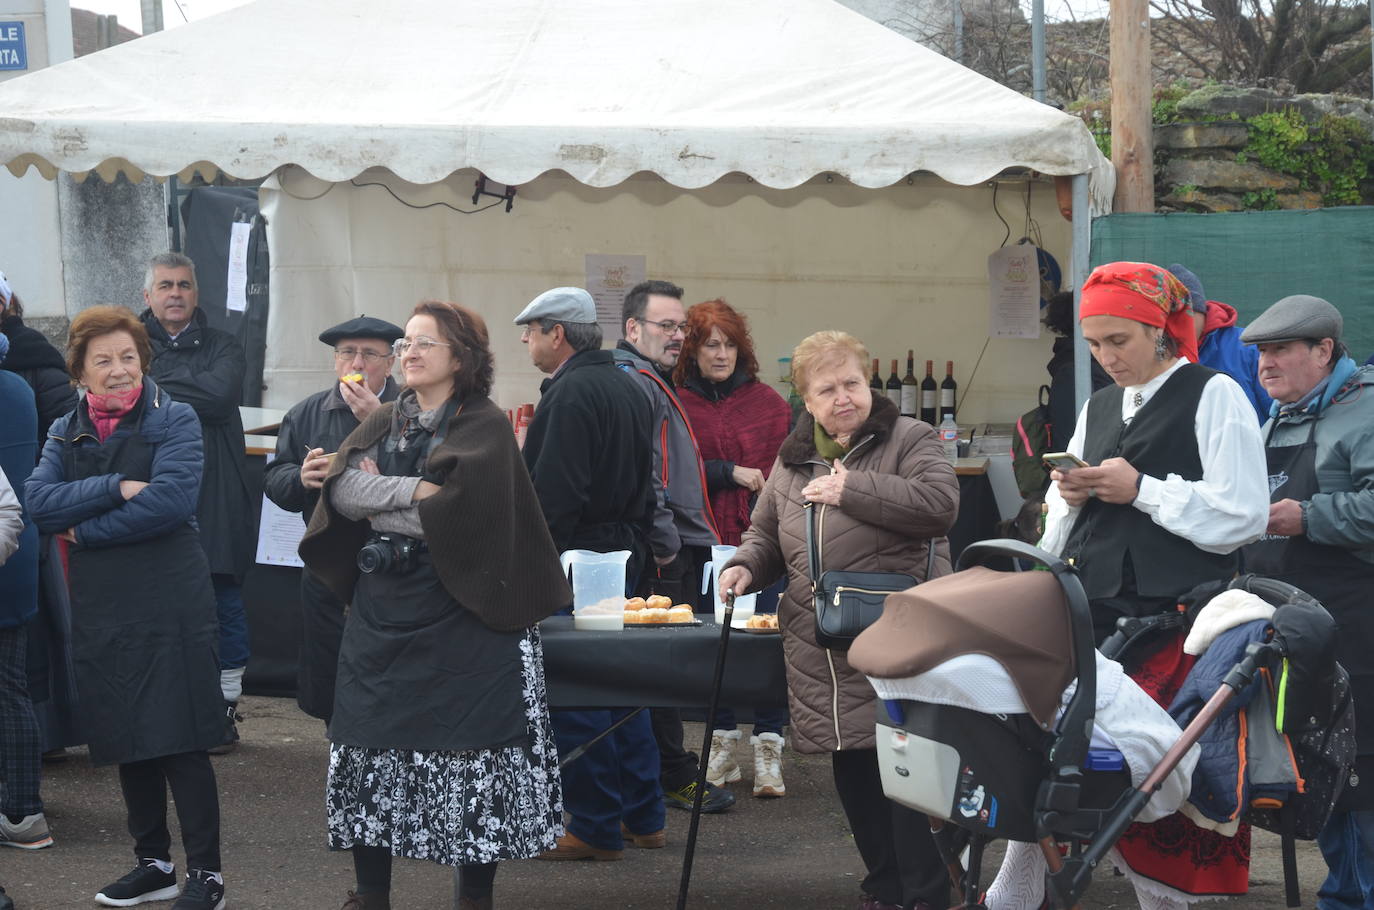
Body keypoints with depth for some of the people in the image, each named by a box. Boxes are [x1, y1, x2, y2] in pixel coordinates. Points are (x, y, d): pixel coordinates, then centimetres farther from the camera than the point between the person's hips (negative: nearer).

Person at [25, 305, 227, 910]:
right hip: (101, 610, 5)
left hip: (169, 605, -5)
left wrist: (85, 529, -13)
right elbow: (40, 503, -6)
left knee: (180, 741, -4)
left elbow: (173, 499, -19)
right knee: (126, 741, 12)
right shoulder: (66, 433, 10)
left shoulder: (174, 421, -4)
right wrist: (117, 488, -18)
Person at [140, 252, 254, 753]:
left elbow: (222, 395, -12)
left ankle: (224, 705, 11)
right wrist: (191, 396, -12)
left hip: (214, 499, 0)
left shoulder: (223, 348, 8)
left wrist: (155, 387, -6)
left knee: (223, 600, 3)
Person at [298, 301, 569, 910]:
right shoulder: (383, 424, 14)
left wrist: (378, 505, -7)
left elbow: (456, 511, -17)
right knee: (370, 745, 6)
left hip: (460, 615, -5)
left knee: (470, 747, -3)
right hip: (382, 613, 5)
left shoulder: (485, 427, -3)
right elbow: (342, 488, -3)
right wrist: (417, 489, -15)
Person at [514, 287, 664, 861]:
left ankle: (596, 829, 2)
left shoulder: (570, 394, -16)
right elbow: (642, 476, 20)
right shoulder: (624, 387, 14)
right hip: (625, 551, 10)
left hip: (576, 556, -10)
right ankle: (644, 817, 22)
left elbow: (555, 493, -22)